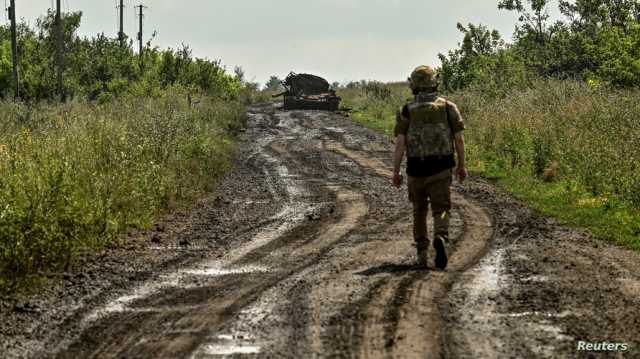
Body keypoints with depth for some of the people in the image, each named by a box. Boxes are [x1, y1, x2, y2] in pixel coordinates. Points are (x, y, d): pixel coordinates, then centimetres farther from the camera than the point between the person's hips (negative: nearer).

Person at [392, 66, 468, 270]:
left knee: (419, 211, 17)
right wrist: (461, 166, 12)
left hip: (416, 169, 1)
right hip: (441, 168, -1)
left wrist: (395, 172, -2)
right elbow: (459, 139, 1)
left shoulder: (406, 111, 1)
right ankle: (440, 238, -31)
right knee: (441, 210, 0)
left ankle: (422, 255, 18)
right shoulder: (448, 107, 2)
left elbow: (400, 143, -6)